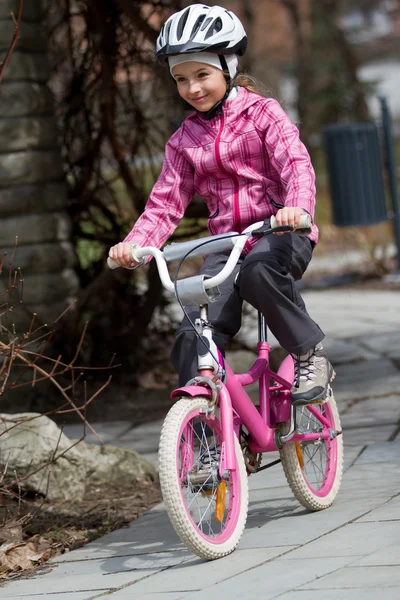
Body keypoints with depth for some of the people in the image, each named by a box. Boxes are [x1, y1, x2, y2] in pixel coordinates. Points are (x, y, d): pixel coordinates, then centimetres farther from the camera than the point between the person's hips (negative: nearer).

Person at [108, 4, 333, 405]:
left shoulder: (262, 113, 1)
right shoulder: (184, 139, 12)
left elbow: (296, 163, -13)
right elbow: (166, 202, 10)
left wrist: (297, 207, -35)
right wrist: (135, 243, -10)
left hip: (279, 233, -4)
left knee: (258, 269, -39)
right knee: (194, 335, -17)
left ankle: (311, 355, -20)